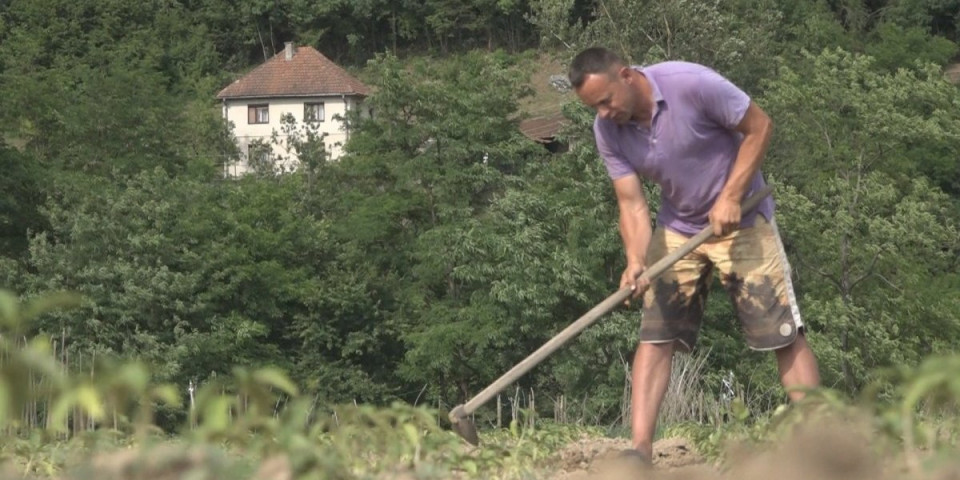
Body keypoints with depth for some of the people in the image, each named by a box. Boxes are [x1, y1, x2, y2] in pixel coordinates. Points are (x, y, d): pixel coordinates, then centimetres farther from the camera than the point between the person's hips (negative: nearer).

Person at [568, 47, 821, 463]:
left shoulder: (691, 84, -25)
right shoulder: (607, 131, -11)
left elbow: (759, 127, -16)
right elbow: (631, 203, -11)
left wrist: (730, 197, -22)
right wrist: (635, 262, -29)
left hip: (740, 221, -4)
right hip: (676, 230, 4)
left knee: (785, 334, -6)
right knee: (654, 338, -4)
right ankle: (640, 449, -5)